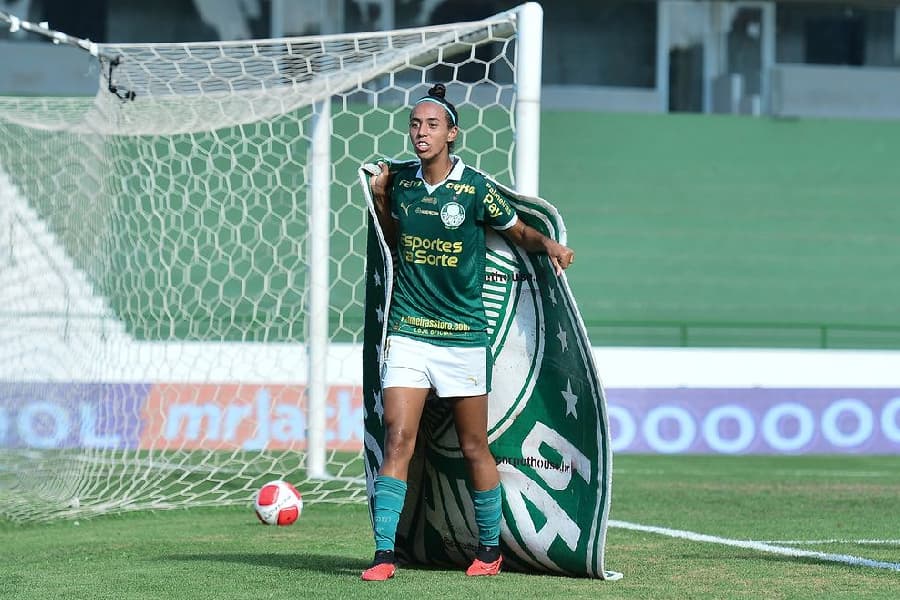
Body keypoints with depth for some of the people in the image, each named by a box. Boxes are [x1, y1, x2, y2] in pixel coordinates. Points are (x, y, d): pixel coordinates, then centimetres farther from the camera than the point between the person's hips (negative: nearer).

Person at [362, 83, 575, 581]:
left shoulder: (475, 189, -6)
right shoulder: (399, 182, 4)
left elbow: (519, 232, 8)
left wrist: (549, 245, -12)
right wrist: (379, 200, 6)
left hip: (463, 336, -2)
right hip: (407, 332, 2)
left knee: (474, 448, 7)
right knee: (397, 440, -9)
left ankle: (490, 549, 23)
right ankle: (384, 555, -10)